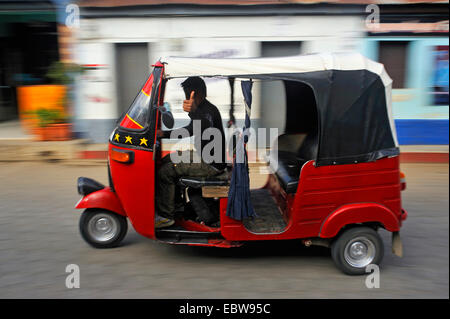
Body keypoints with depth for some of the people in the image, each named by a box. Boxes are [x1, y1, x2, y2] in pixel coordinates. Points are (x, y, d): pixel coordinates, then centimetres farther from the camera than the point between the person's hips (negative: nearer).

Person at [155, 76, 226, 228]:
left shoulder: (209, 111, -22)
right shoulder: (201, 109, 10)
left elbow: (205, 127, -46)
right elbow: (189, 130, 22)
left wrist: (193, 111, -64)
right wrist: (165, 134, 13)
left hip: (212, 164, -11)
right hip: (203, 155, 11)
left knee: (165, 172, -16)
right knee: (166, 161, 18)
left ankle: (166, 216, -3)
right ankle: (163, 205, 27)